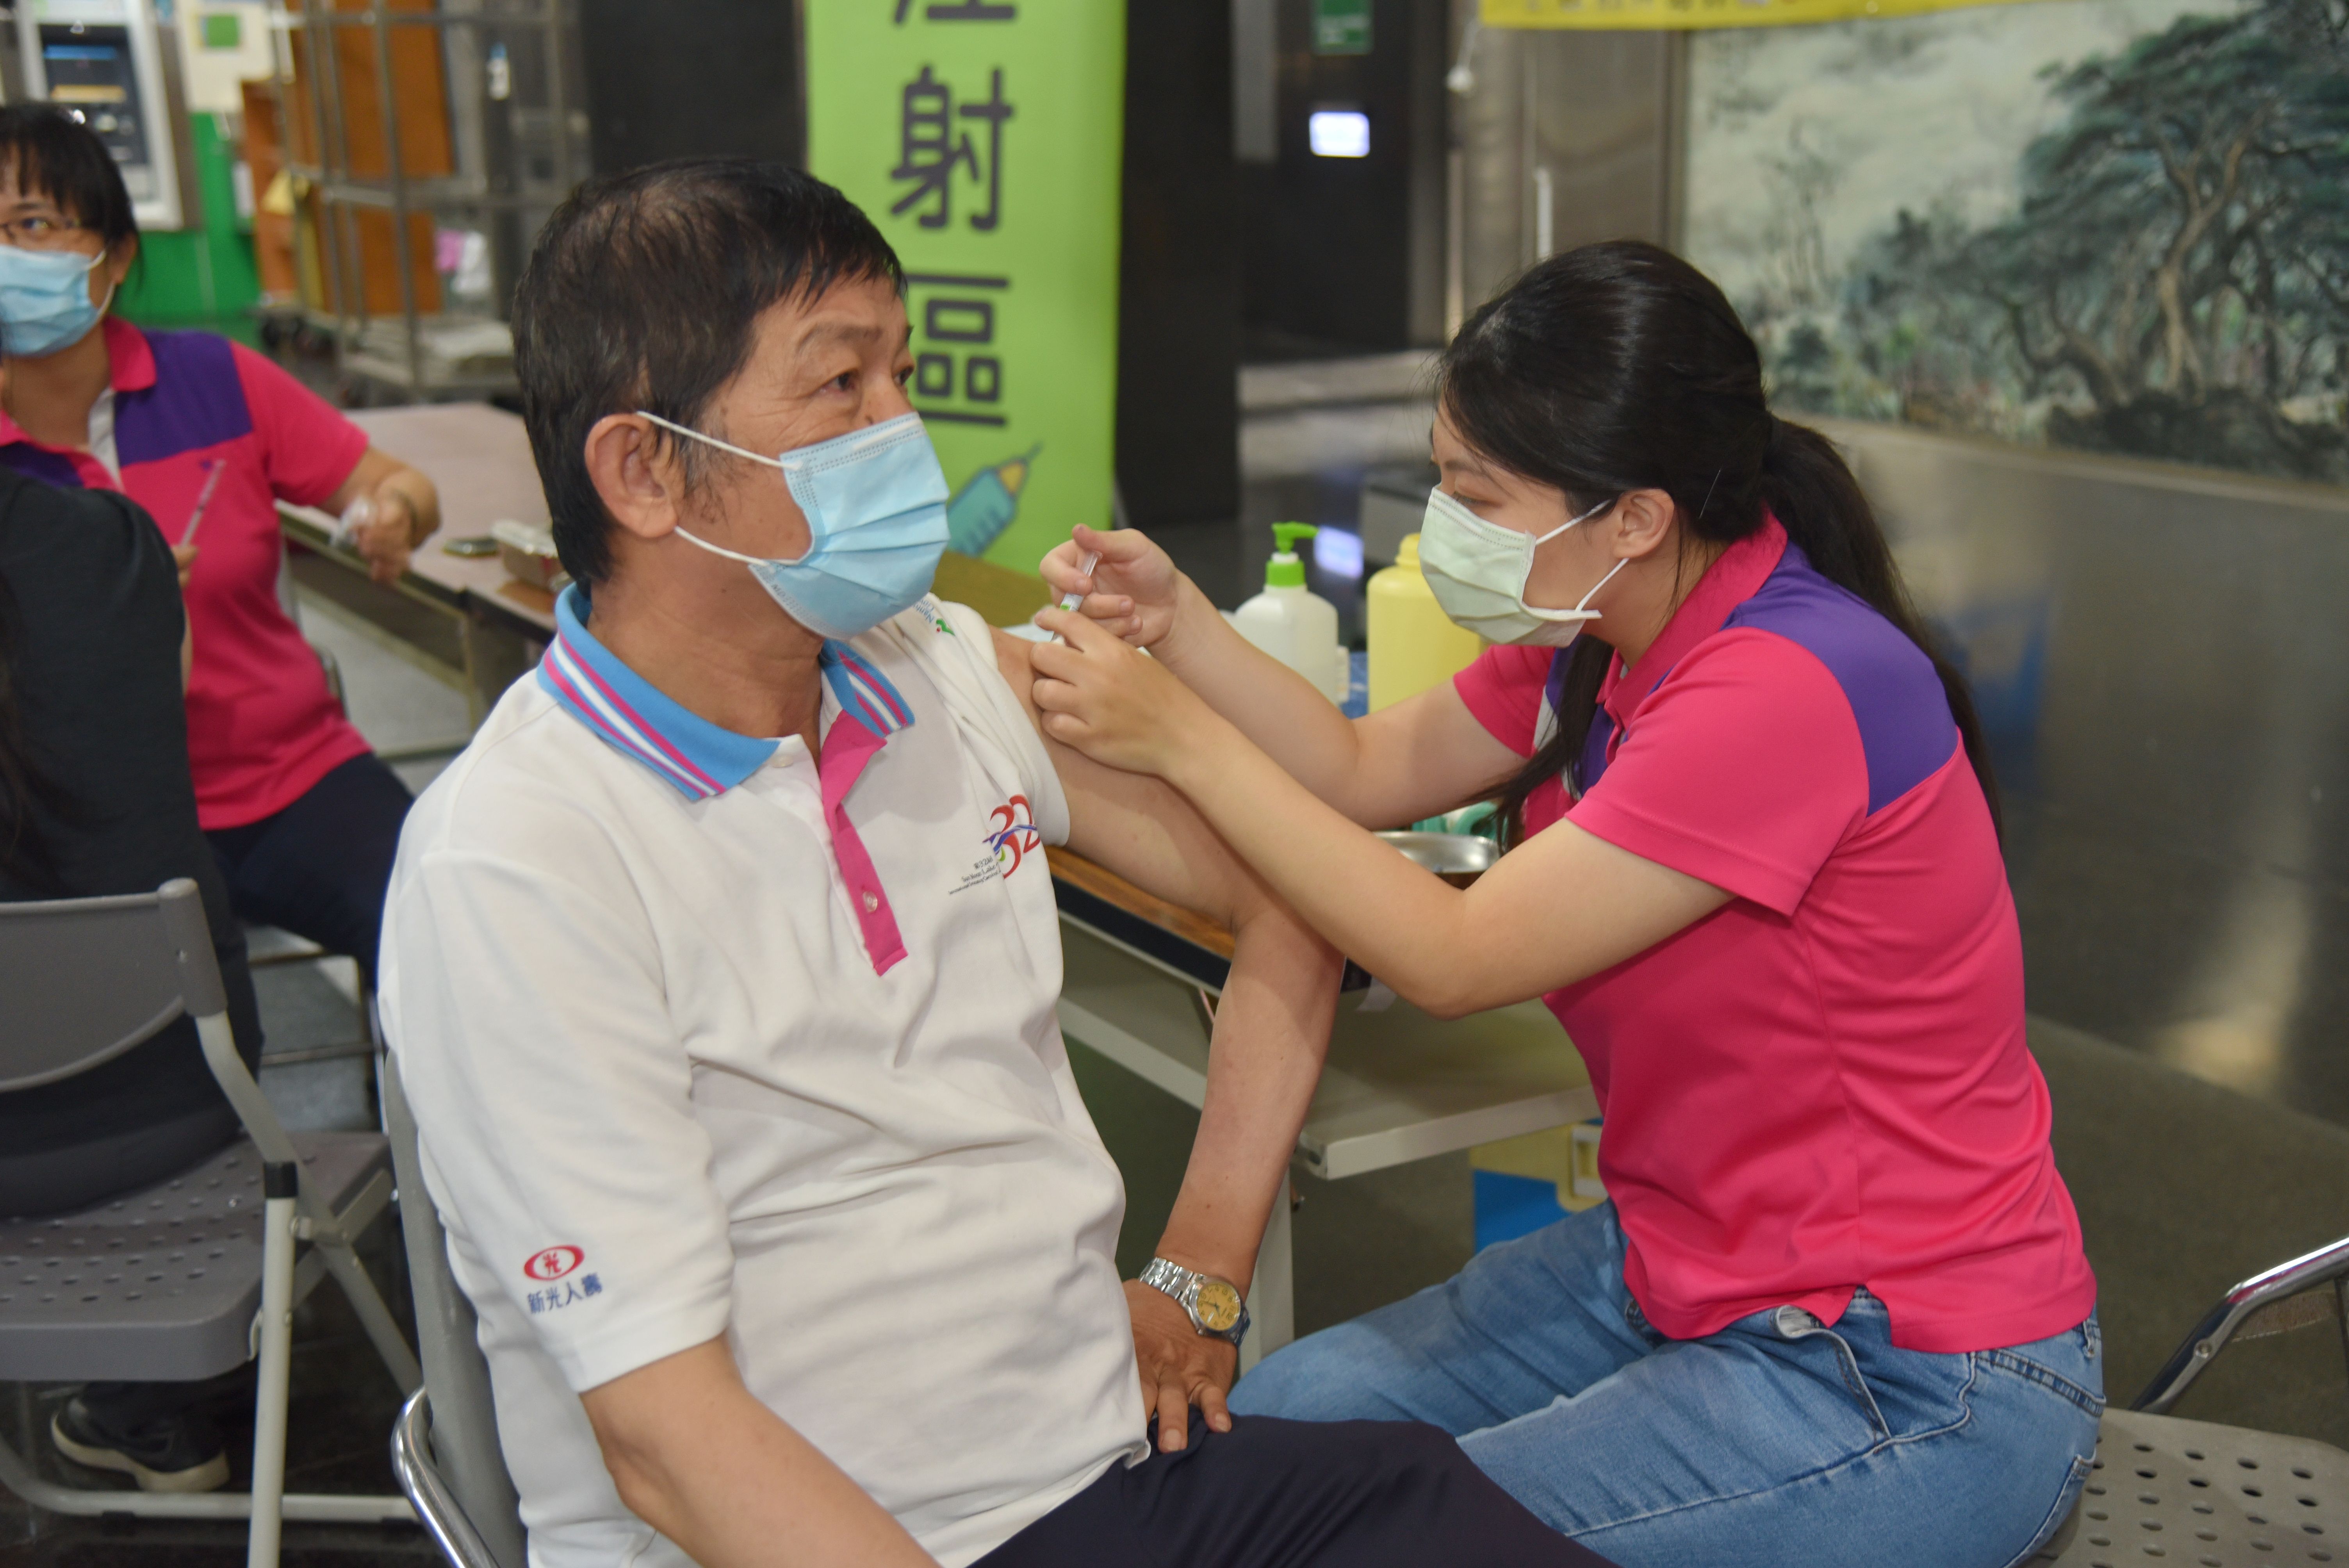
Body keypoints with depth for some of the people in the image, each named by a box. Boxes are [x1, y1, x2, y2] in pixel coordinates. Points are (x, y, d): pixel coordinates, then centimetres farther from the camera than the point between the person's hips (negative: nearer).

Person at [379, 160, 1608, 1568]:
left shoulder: (957, 677, 3)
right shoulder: (513, 866, -16)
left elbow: (1290, 885, 16)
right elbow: (667, 1434, -19)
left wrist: (1201, 1277, 8)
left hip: (1123, 1450, 5)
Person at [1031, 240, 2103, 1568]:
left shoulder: (1790, 690, -28)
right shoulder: (1604, 633, 1)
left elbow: (1454, 959, -24)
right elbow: (1369, 773, 10)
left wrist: (1182, 739, -18)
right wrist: (1173, 620, -5)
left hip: (1911, 1388, -8)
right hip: (1682, 1268, 9)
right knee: (1266, 1425, 1)